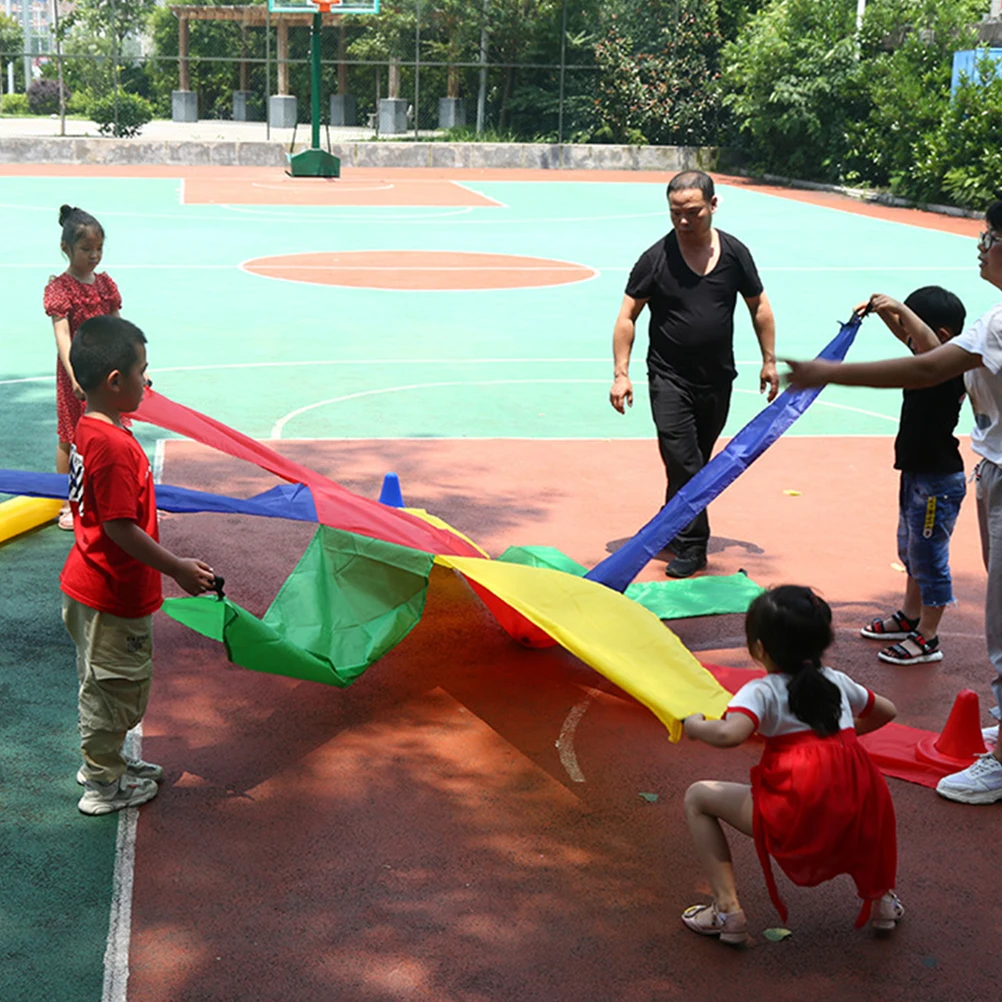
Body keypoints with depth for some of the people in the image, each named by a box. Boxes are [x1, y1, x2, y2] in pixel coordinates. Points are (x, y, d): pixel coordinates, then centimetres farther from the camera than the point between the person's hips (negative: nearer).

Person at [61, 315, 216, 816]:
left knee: (101, 683, 24)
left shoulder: (87, 429, 3)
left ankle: (103, 762, 40)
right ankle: (103, 785, 22)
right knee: (115, 687, 7)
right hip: (114, 598, -10)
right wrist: (178, 569, -19)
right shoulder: (114, 446, -28)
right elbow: (121, 528, -27)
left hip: (89, 584, 10)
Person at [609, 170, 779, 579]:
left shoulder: (734, 253, 0)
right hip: (669, 379, -3)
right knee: (683, 463, -10)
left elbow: (758, 306, 12)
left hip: (717, 380, 3)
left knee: (698, 462, 14)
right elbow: (627, 316, -4)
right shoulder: (656, 258, -8)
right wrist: (620, 373, -11)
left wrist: (769, 361, 11)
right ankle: (692, 545, -1)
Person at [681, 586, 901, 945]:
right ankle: (879, 895, 33)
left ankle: (727, 909, 5)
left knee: (697, 798, 12)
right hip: (855, 822, 6)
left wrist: (694, 726, 0)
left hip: (796, 821, -6)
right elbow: (885, 711, 35)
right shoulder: (837, 682, 18)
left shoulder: (762, 692, 0)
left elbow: (729, 734, -20)